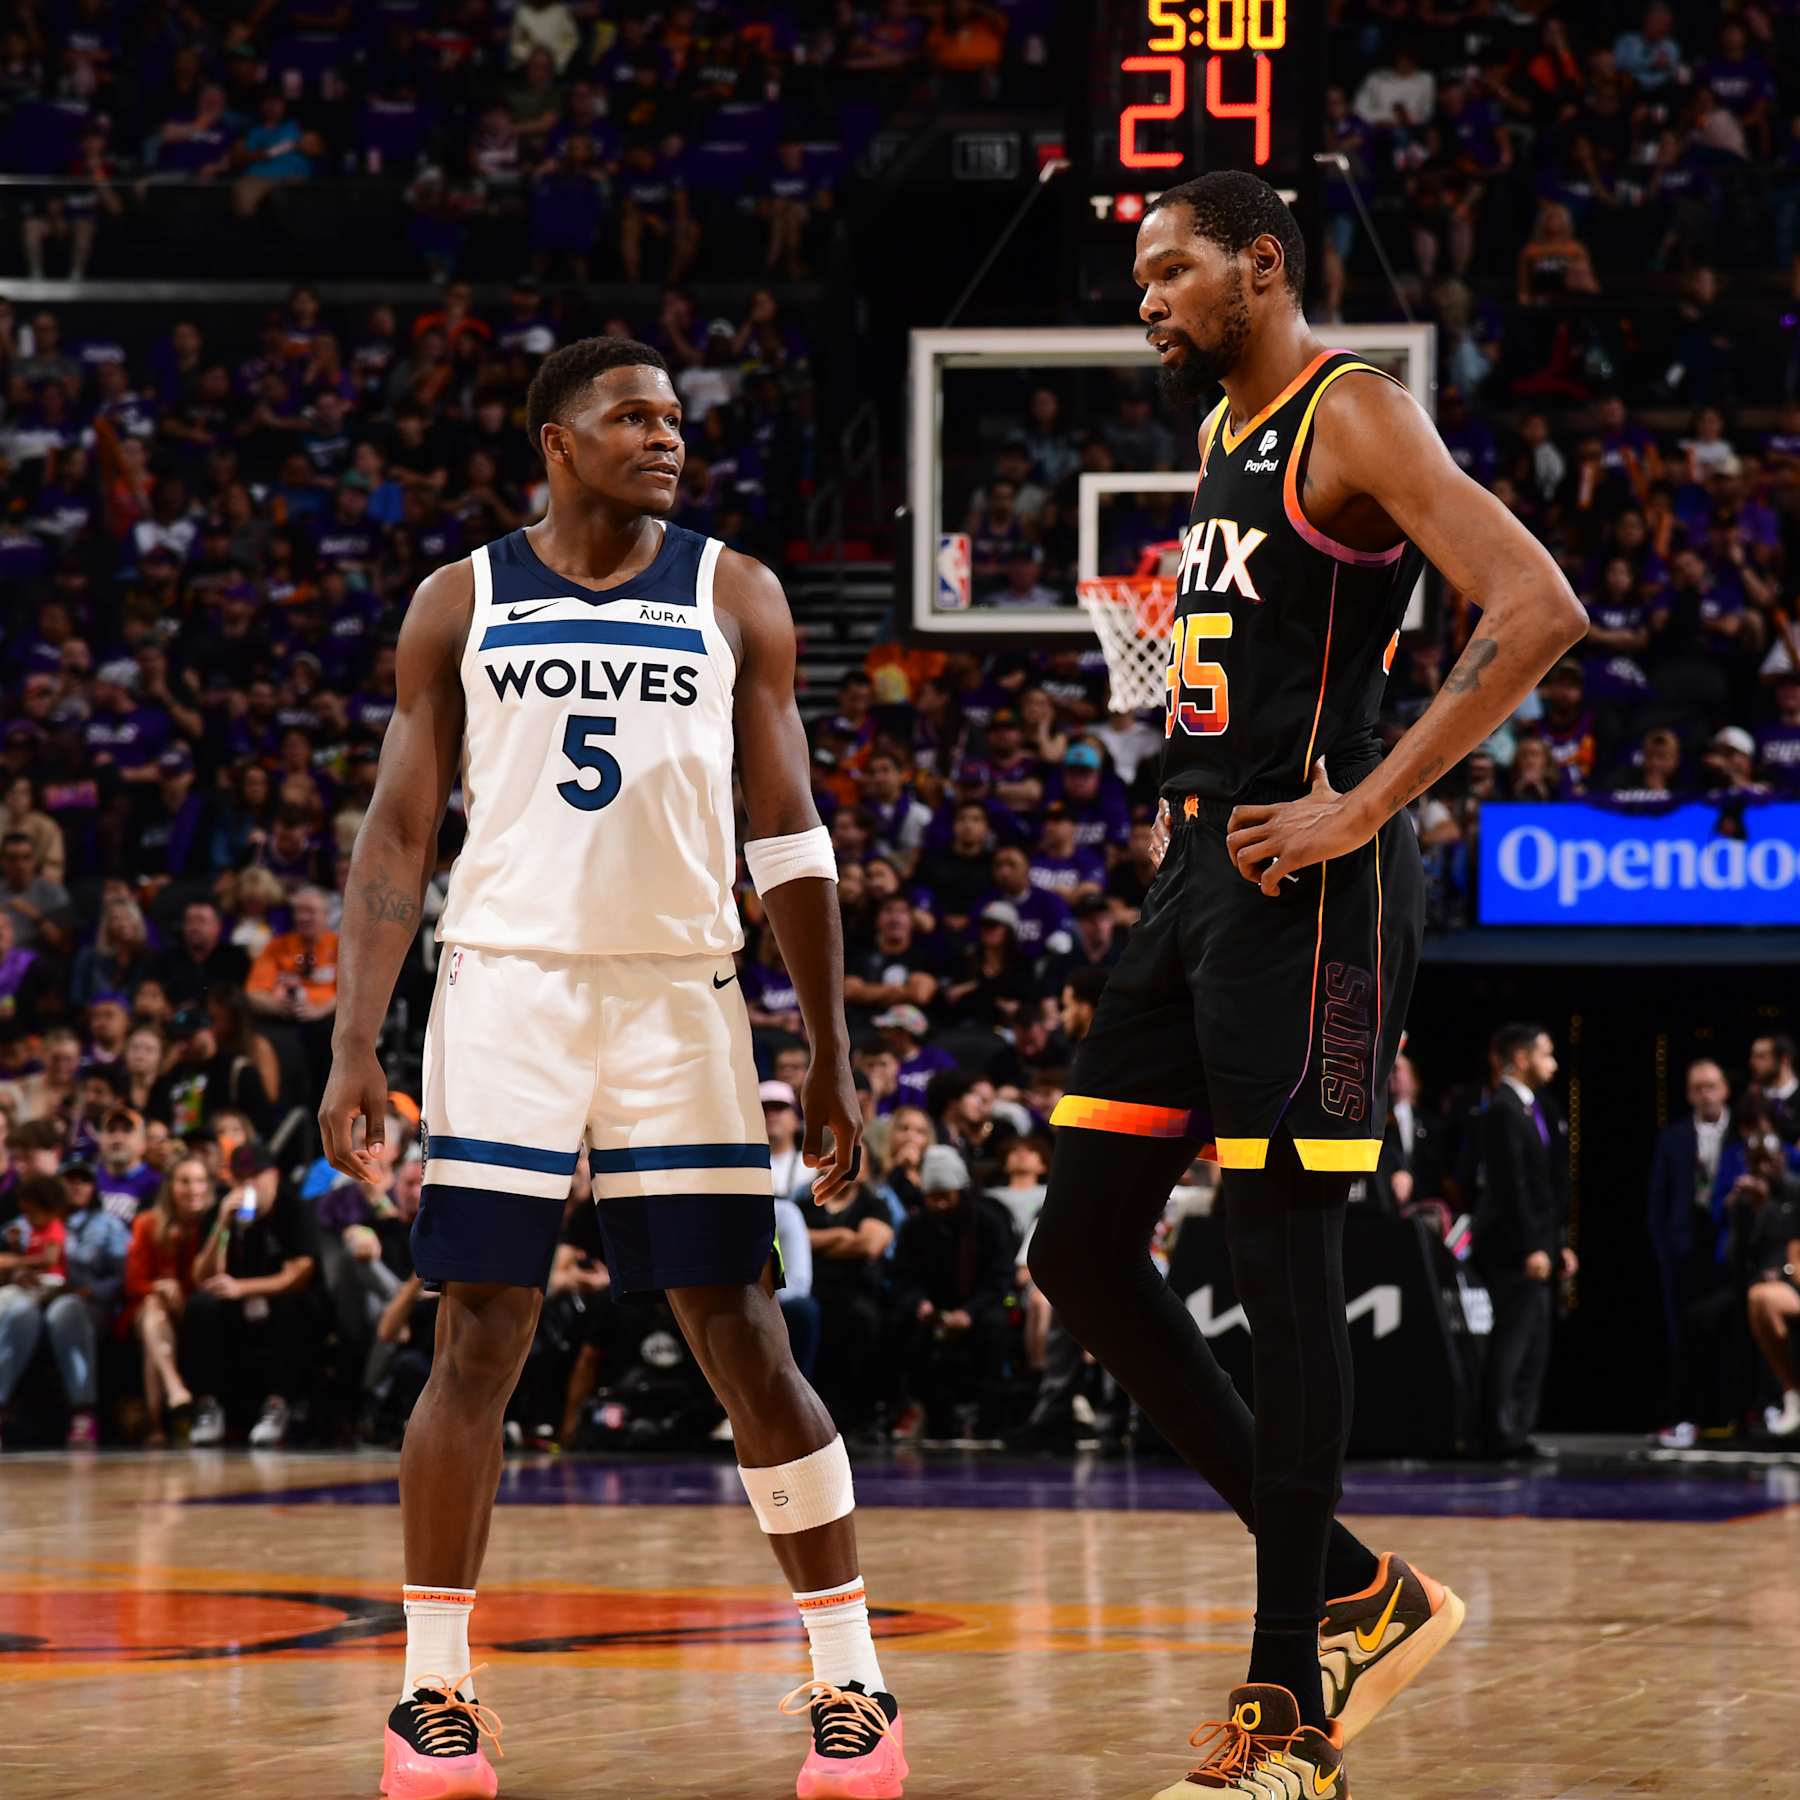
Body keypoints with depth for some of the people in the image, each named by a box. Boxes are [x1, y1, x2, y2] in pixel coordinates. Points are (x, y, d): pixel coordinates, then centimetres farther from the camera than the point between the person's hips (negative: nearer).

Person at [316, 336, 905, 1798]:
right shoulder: (459, 605, 7)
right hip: (505, 985, 0)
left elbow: (789, 840, 7)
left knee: (744, 1337, -2)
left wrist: (832, 1055, 3)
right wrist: (355, 1045, -3)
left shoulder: (733, 598, 7)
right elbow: (397, 837, 7)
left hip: (680, 993, 0)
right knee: (480, 1339, -2)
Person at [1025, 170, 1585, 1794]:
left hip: (1304, 890, -10)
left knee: (1283, 1266, -8)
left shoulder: (1356, 416, -9)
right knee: (1082, 1249, 8)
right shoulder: (1226, 434, 19)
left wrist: (1365, 809, -21)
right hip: (1205, 873, 10)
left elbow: (1539, 610, -20)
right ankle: (1352, 1591, 15)